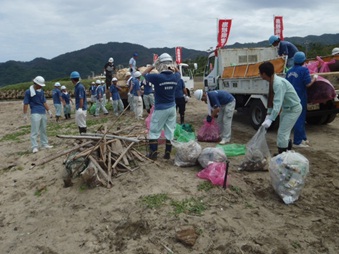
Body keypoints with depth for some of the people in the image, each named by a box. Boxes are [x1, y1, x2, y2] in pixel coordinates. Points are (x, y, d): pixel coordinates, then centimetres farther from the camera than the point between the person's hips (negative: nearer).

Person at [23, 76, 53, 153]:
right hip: (35, 114, -6)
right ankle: (34, 147, -6)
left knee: (43, 130, 12)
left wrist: (49, 111, 15)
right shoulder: (28, 92, -5)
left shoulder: (41, 91, 12)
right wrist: (25, 115, -7)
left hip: (43, 113, 6)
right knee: (34, 131, -7)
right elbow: (26, 104, -4)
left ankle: (44, 144, 20)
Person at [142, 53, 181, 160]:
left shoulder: (157, 77, -19)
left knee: (154, 131, 9)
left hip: (160, 109, -5)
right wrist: (172, 65, 12)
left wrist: (153, 65, 5)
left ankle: (153, 153, 11)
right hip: (172, 108, 5)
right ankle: (168, 153, 15)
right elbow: (177, 72, 23)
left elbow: (144, 74, -1)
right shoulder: (175, 77, -4)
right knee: (170, 131, 10)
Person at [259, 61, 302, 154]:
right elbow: (272, 100, 0)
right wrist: (268, 114, -3)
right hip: (286, 108, 9)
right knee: (284, 132, 18)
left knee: (282, 133, -8)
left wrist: (270, 120, -40)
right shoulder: (272, 81, -4)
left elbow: (278, 103, -37)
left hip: (293, 109, -9)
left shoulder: (278, 83, -31)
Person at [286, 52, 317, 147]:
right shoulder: (304, 70, -10)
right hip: (300, 98, -7)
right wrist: (314, 78, 3)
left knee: (299, 119, 17)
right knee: (300, 119, 0)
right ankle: (297, 142, 5)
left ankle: (303, 138, 27)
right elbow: (308, 84, -14)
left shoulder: (289, 71, 11)